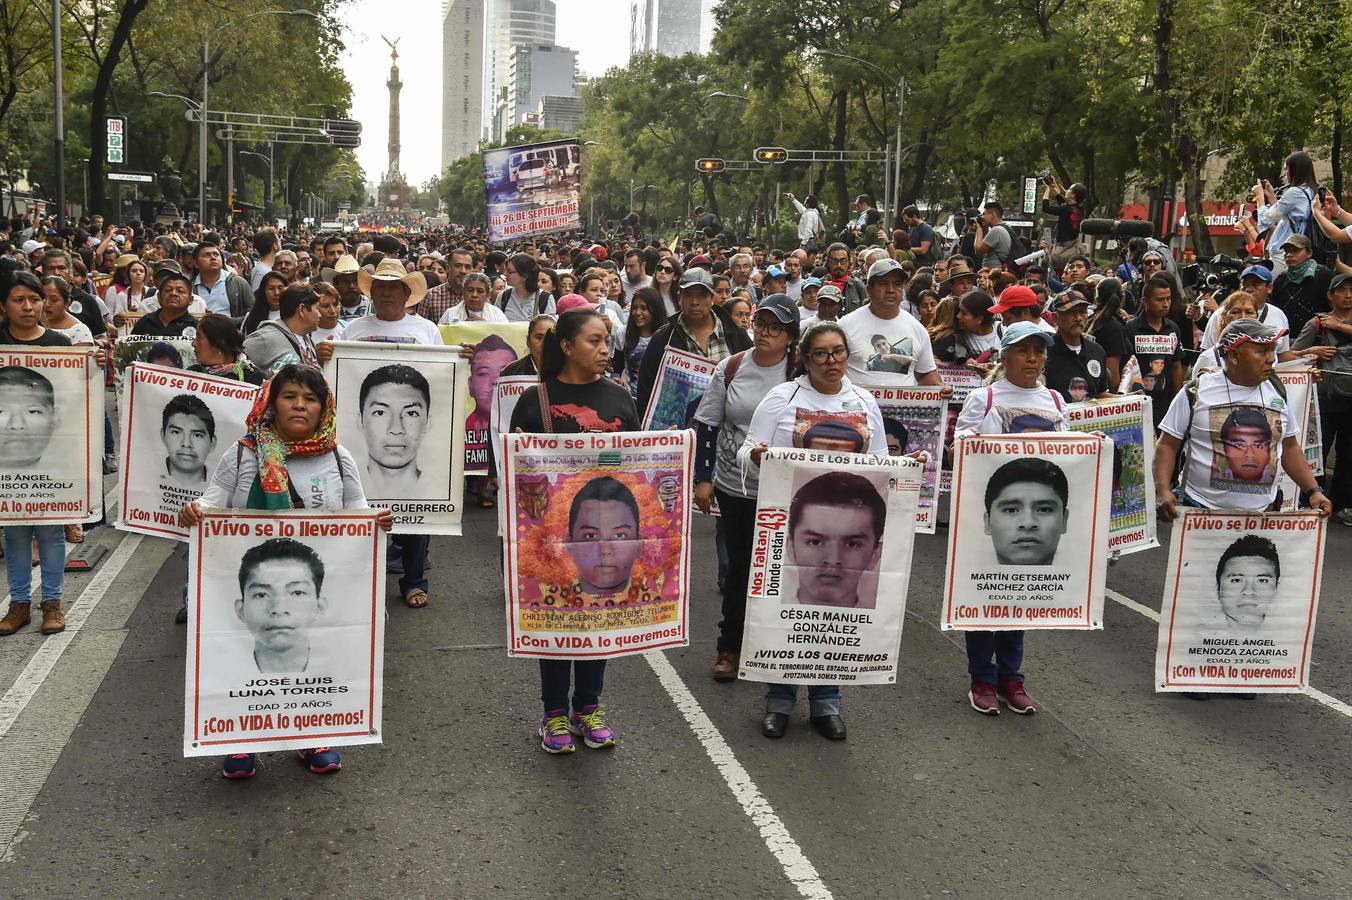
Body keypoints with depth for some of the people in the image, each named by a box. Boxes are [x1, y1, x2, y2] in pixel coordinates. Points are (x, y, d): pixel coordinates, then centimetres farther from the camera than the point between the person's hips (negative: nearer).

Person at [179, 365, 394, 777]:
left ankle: (313, 739, 30)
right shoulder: (243, 455, 1)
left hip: (320, 588, 2)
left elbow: (356, 518, 7)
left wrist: (375, 523, -15)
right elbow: (214, 502, -1)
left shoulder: (338, 460, 5)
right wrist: (194, 510, -23)